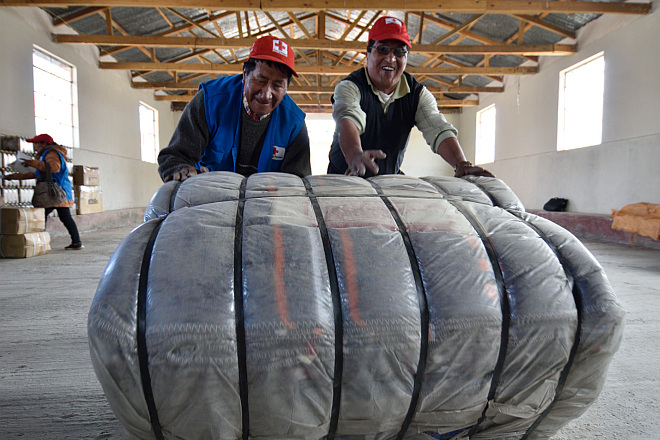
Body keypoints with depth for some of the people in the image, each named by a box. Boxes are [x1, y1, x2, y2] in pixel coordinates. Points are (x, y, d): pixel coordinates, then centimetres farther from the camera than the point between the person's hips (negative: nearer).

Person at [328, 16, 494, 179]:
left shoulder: (418, 94, -1)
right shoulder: (349, 87, -13)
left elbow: (439, 131, -17)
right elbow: (347, 120, -36)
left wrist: (462, 164, -38)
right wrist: (355, 155, -59)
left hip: (390, 181, 3)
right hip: (345, 176, -3)